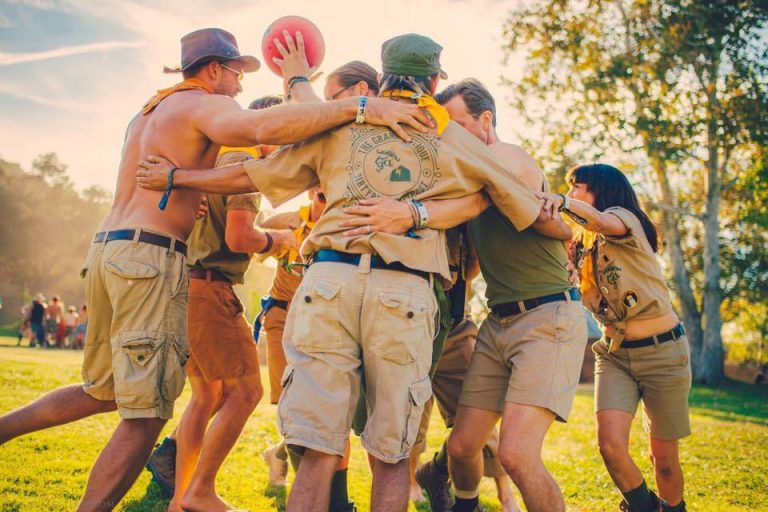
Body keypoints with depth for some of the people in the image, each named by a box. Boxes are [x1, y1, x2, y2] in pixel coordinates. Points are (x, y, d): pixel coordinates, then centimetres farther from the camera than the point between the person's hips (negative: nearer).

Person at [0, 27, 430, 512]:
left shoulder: (148, 112, 25)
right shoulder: (205, 104, -3)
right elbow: (263, 126, -24)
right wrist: (363, 106, -28)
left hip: (106, 250, 9)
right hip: (151, 256, -9)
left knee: (103, 391, 23)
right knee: (146, 413, -5)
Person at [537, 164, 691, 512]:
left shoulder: (624, 216, -6)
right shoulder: (580, 245, 14)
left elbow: (602, 221, -31)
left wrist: (563, 203, -51)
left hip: (663, 351, -4)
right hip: (614, 355, 4)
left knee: (664, 458, 3)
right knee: (611, 444, -16)